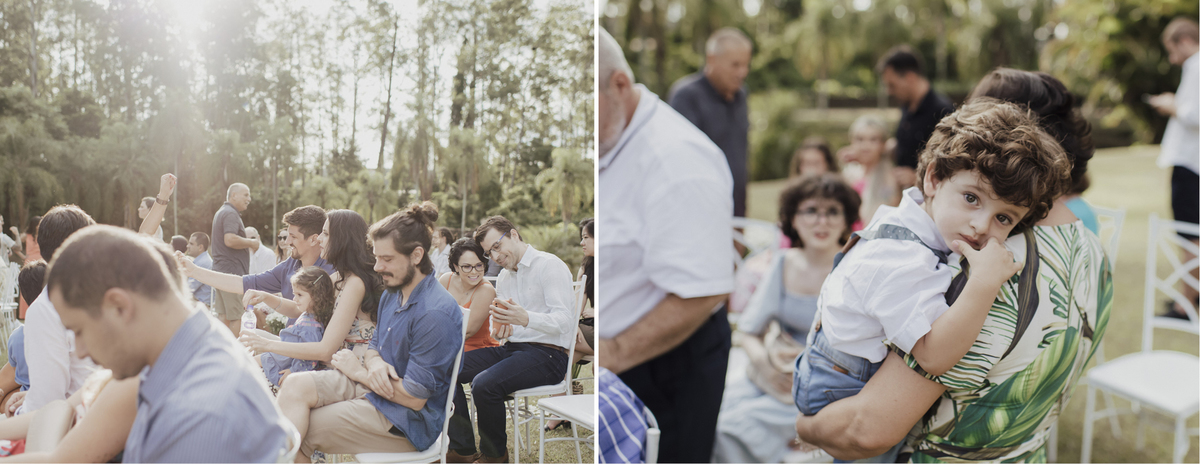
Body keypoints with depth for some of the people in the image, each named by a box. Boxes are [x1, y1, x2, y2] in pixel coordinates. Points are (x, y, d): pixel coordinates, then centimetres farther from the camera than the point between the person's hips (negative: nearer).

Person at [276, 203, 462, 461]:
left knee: (301, 431, -13)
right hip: (372, 385, 9)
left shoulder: (435, 314, -24)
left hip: (406, 420, -9)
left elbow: (414, 397, -23)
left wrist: (359, 371, -10)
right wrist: (374, 364, -9)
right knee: (296, 385, -14)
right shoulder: (392, 295, 6)